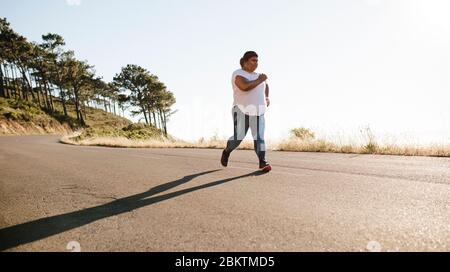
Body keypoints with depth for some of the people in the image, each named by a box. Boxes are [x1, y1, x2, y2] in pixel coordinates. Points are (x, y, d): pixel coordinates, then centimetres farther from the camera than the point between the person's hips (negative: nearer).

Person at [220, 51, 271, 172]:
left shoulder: (256, 75, 13)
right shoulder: (238, 74, -9)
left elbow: (265, 85, 32)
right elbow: (245, 87, -28)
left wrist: (266, 97, 16)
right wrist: (259, 80, -16)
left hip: (258, 112, 5)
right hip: (242, 111, -5)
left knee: (259, 137, -7)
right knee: (238, 138, -4)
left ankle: (263, 162, -9)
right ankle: (227, 151, 24)